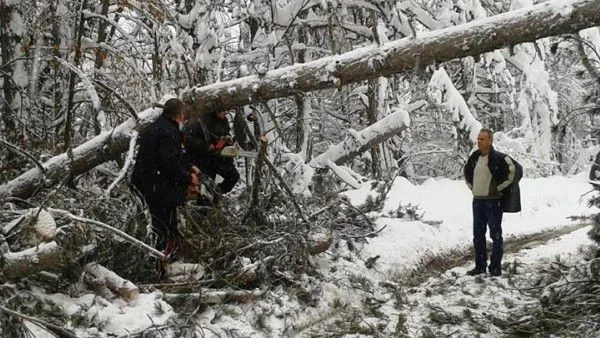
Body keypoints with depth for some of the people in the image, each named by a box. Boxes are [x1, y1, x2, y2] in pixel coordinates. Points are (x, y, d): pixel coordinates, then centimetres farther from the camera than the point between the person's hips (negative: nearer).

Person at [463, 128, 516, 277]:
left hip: (493, 201, -7)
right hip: (477, 200, 7)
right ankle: (480, 266, 21)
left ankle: (496, 267, 6)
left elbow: (512, 172, -14)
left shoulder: (499, 158, -14)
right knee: (478, 235, 11)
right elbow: (467, 172, 24)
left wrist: (499, 188, -10)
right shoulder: (474, 157, 7)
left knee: (495, 235, 0)